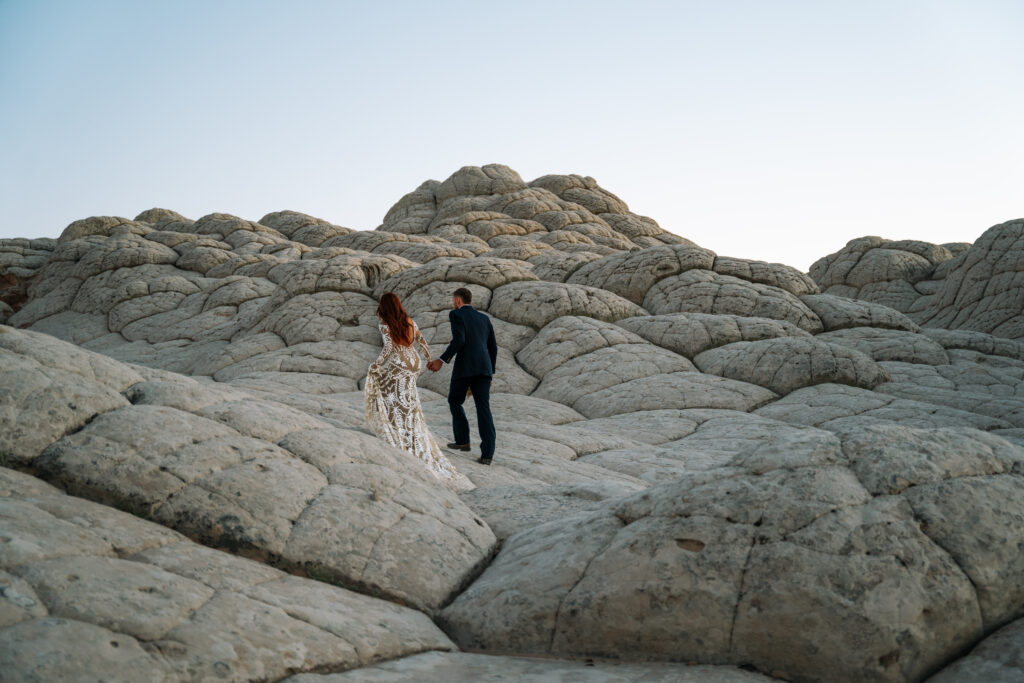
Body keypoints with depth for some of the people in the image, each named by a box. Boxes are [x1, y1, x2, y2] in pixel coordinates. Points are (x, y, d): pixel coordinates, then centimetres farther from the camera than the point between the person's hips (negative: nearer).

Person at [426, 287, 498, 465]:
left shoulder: (456, 314, 4)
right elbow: (493, 348, 20)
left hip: (464, 367, -5)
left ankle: (463, 440, 19)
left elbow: (459, 340, -13)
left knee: (454, 401, 19)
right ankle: (487, 453, -11)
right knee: (483, 409, -1)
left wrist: (441, 360, -10)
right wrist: (490, 373, 26)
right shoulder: (484, 318, 23)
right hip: (484, 368, 5)